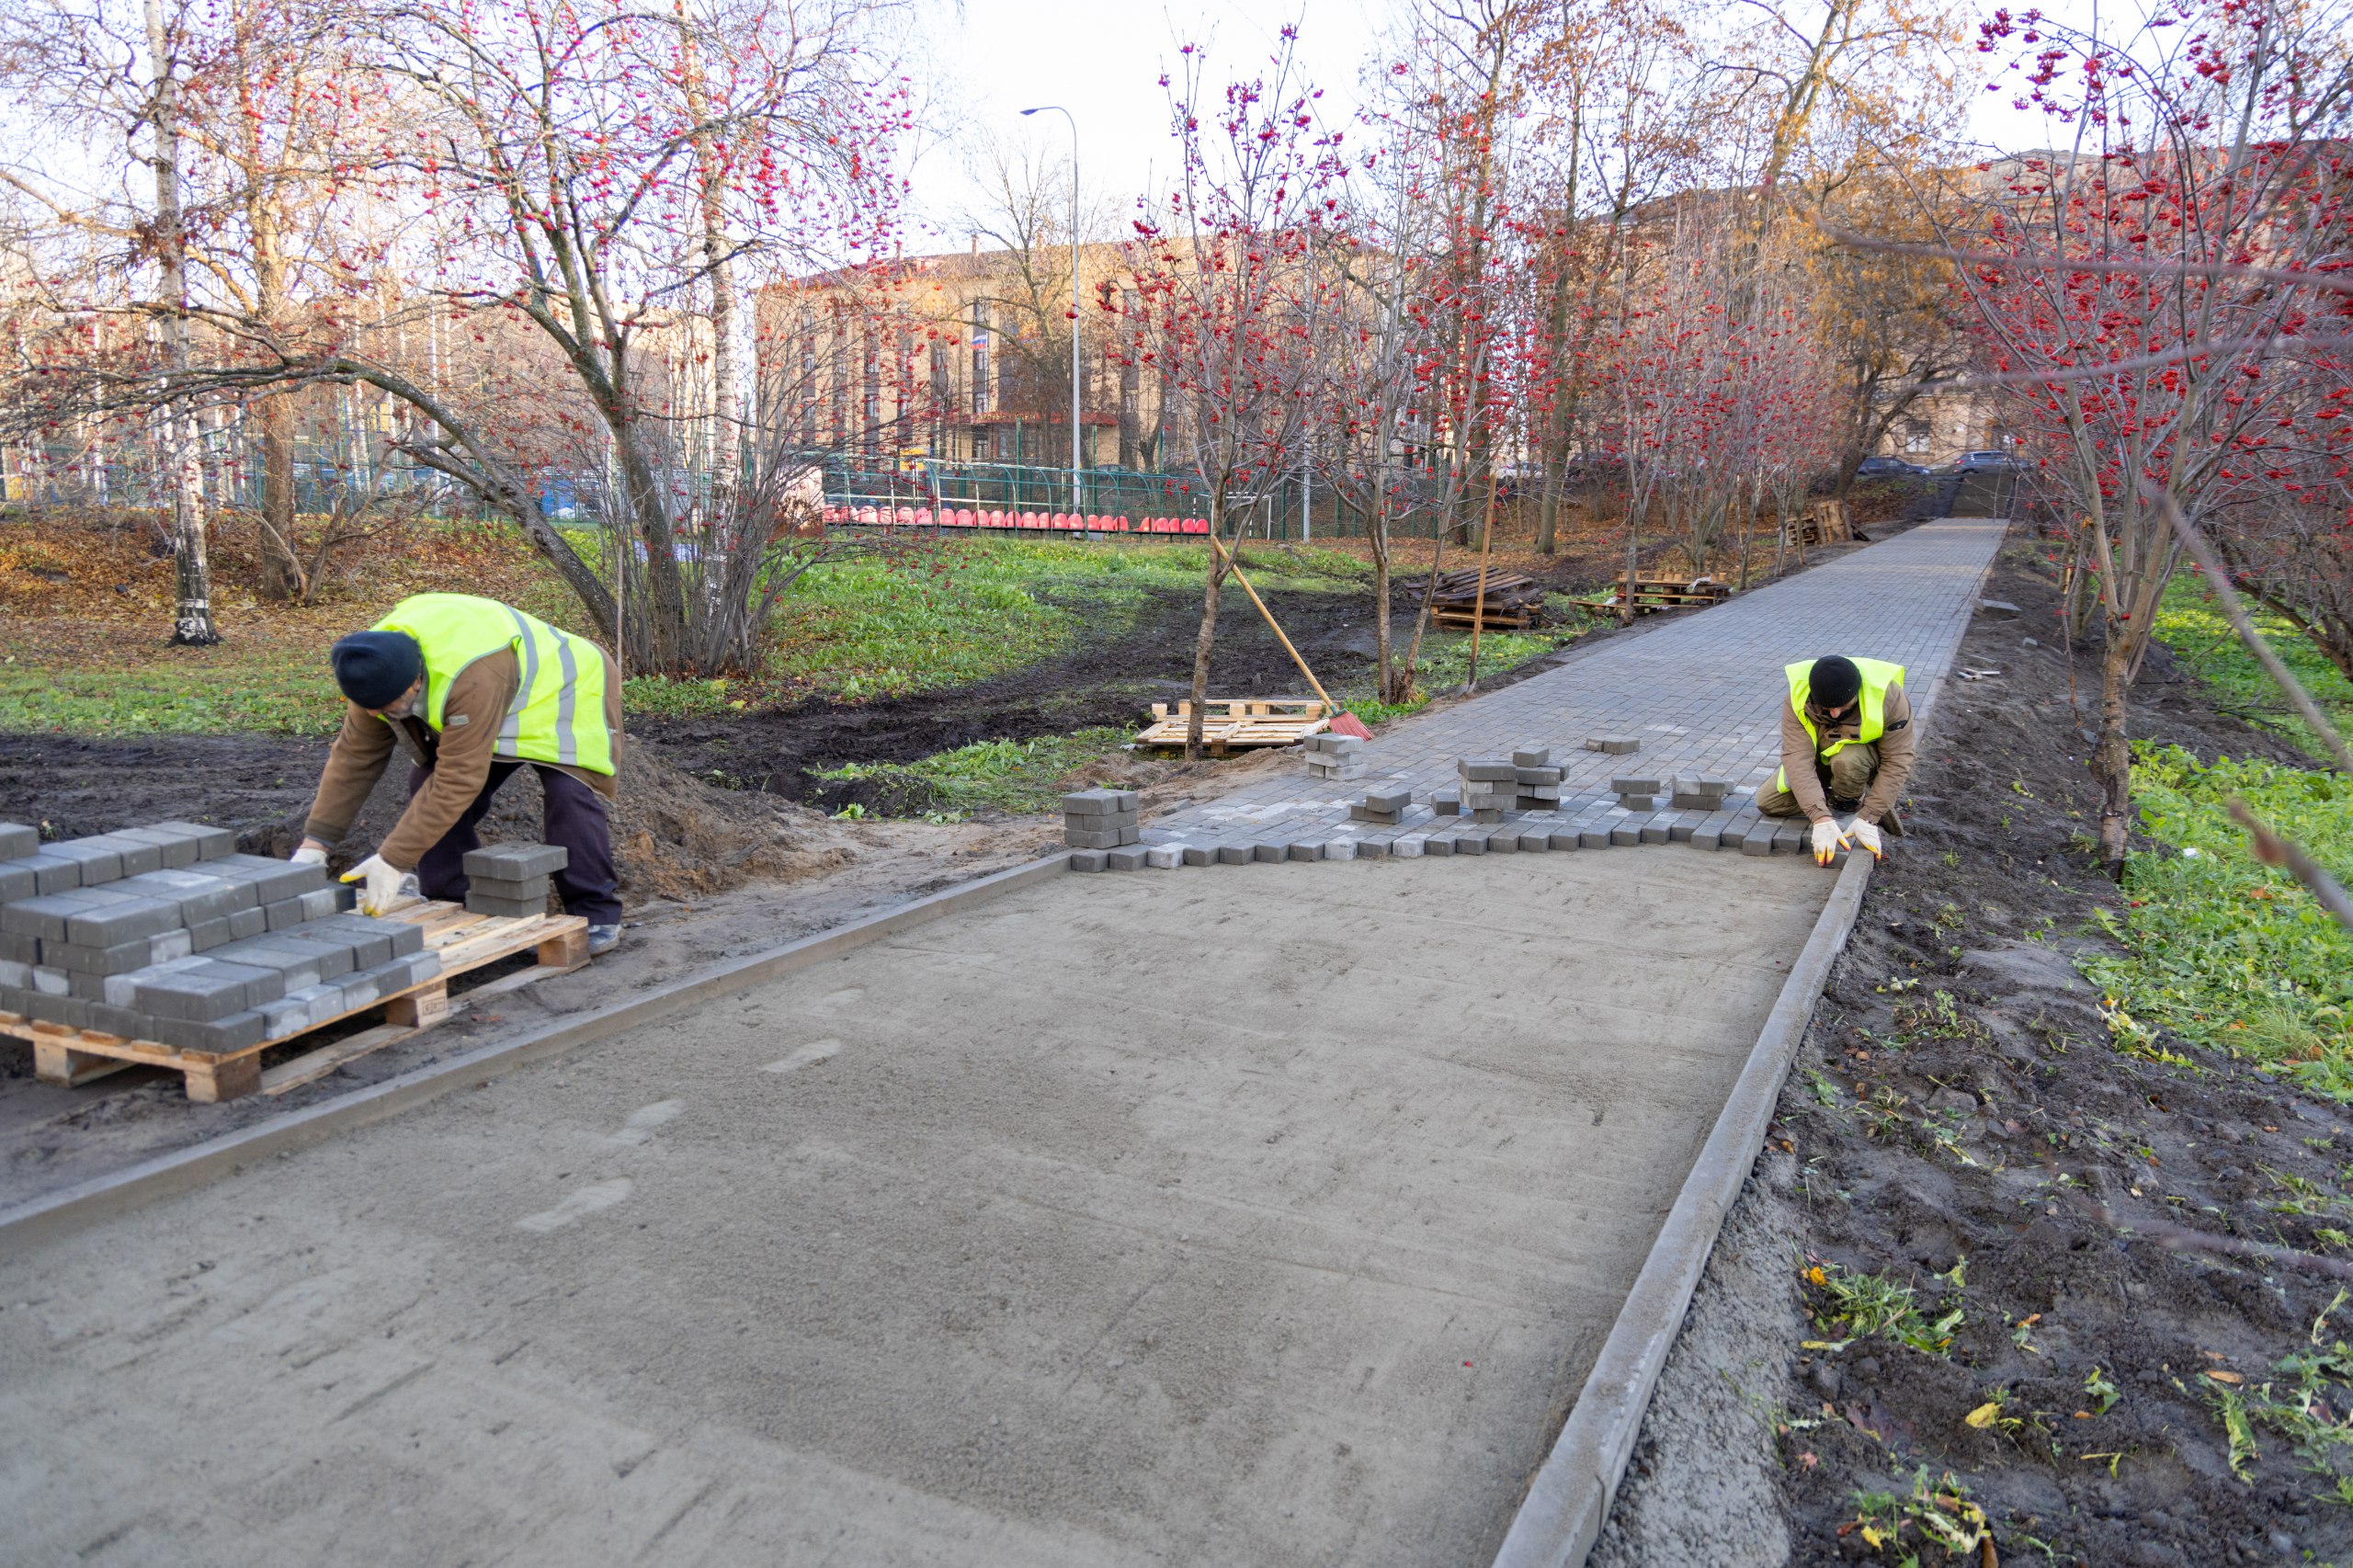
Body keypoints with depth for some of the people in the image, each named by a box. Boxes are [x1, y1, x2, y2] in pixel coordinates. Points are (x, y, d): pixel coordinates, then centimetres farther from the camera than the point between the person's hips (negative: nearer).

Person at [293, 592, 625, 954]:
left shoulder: (472, 677, -44)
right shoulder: (377, 670, -18)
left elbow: (458, 779, -43)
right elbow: (354, 755, -11)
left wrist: (393, 861, -41)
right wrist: (314, 842, -16)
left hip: (565, 692, -7)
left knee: (572, 795, -28)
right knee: (427, 785, -7)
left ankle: (596, 915, -14)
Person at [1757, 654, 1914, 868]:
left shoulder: (1888, 696, -33)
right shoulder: (1797, 698, -30)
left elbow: (1897, 761, -29)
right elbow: (1798, 757, -38)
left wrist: (1868, 819, -35)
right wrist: (1821, 818, -48)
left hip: (1870, 757, -3)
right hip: (1822, 759, 3)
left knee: (1847, 760, -37)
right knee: (1767, 804, -8)